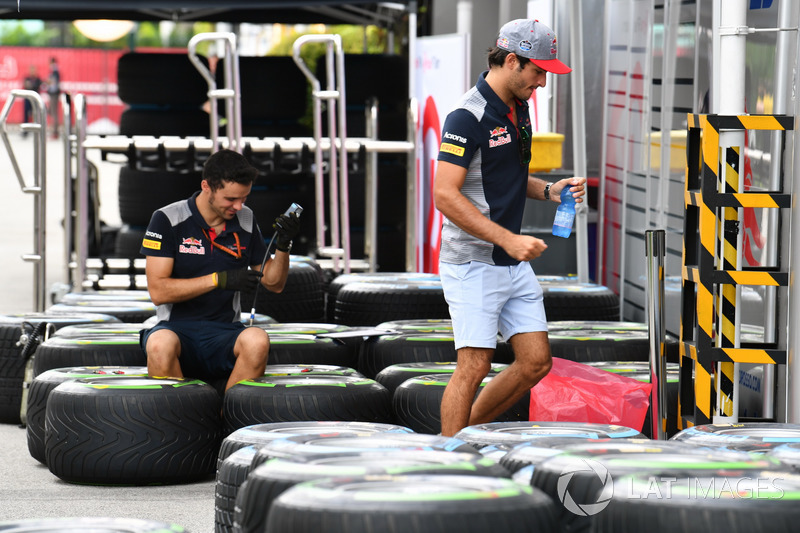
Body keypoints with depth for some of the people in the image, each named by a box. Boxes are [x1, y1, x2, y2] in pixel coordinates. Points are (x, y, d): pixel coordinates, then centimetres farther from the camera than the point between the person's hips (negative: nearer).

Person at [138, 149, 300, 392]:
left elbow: (274, 284, 17)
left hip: (225, 333, 3)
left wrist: (283, 246, -3)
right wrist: (220, 279, -18)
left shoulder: (245, 221, 9)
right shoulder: (167, 220, -3)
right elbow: (158, 291, -11)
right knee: (160, 344, -39)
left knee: (257, 341, -33)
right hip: (176, 328, -3)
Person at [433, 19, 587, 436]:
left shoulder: (517, 108, 12)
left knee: (536, 362, 6)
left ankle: (469, 432, 21)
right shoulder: (469, 116, -17)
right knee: (474, 366, -9)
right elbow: (445, 195, -23)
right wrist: (509, 239, -25)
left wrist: (548, 190, 5)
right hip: (473, 264, -9)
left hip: (514, 263, 9)